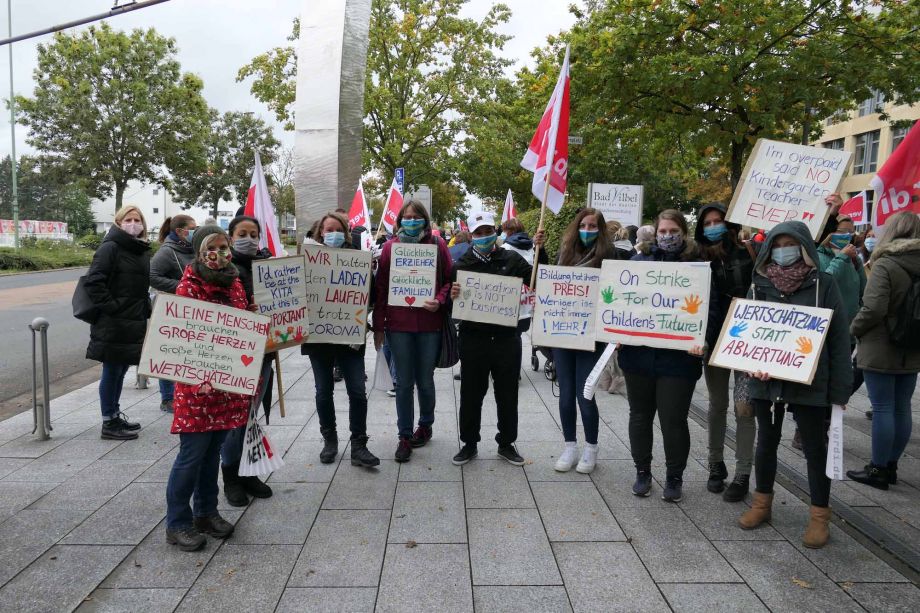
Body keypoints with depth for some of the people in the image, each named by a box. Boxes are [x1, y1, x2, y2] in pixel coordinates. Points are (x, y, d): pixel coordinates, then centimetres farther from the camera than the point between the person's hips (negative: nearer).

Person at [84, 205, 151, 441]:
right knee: (111, 371, 1)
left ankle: (115, 415, 30)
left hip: (134, 322, 8)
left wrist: (145, 311, 14)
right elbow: (93, 282, -18)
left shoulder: (142, 251, 13)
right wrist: (111, 307, -18)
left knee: (121, 370, 17)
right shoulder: (110, 248, -12)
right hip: (113, 324, -8)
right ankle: (108, 423, 11)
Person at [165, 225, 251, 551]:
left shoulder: (235, 283, 9)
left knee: (213, 450, 16)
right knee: (192, 453, 0)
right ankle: (177, 523, 16)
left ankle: (206, 512, 30)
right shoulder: (188, 285, -11)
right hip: (197, 384, -6)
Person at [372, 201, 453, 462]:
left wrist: (439, 301, -16)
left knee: (425, 380, 11)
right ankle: (405, 435, 17)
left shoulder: (437, 244, 2)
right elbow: (381, 287, 4)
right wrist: (378, 326, 2)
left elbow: (449, 280, 4)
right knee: (404, 382, 6)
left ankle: (425, 425, 34)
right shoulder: (390, 246, 3)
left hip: (429, 324, 0)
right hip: (398, 324, 0)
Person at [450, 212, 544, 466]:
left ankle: (506, 443, 28)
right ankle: (469, 443, 26)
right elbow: (452, 302, 4)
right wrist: (451, 295, -19)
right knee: (471, 393, 9)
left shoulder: (512, 258, 3)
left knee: (507, 394, 12)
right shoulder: (463, 264, 2)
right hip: (473, 338, 0)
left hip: (506, 337, 1)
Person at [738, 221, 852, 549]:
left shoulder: (823, 284, -4)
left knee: (814, 447, 8)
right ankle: (762, 503, 32)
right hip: (766, 380, 3)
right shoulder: (759, 285, 4)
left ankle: (820, 516, 22)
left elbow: (839, 338, -4)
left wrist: (840, 387, -9)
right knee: (766, 442, 15)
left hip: (809, 382, -3)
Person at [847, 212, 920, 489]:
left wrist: (854, 328, -5)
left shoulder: (885, 265, -15)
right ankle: (891, 466, 23)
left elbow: (873, 309, -21)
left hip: (880, 350, -7)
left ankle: (878, 469, 8)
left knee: (883, 408, -1)